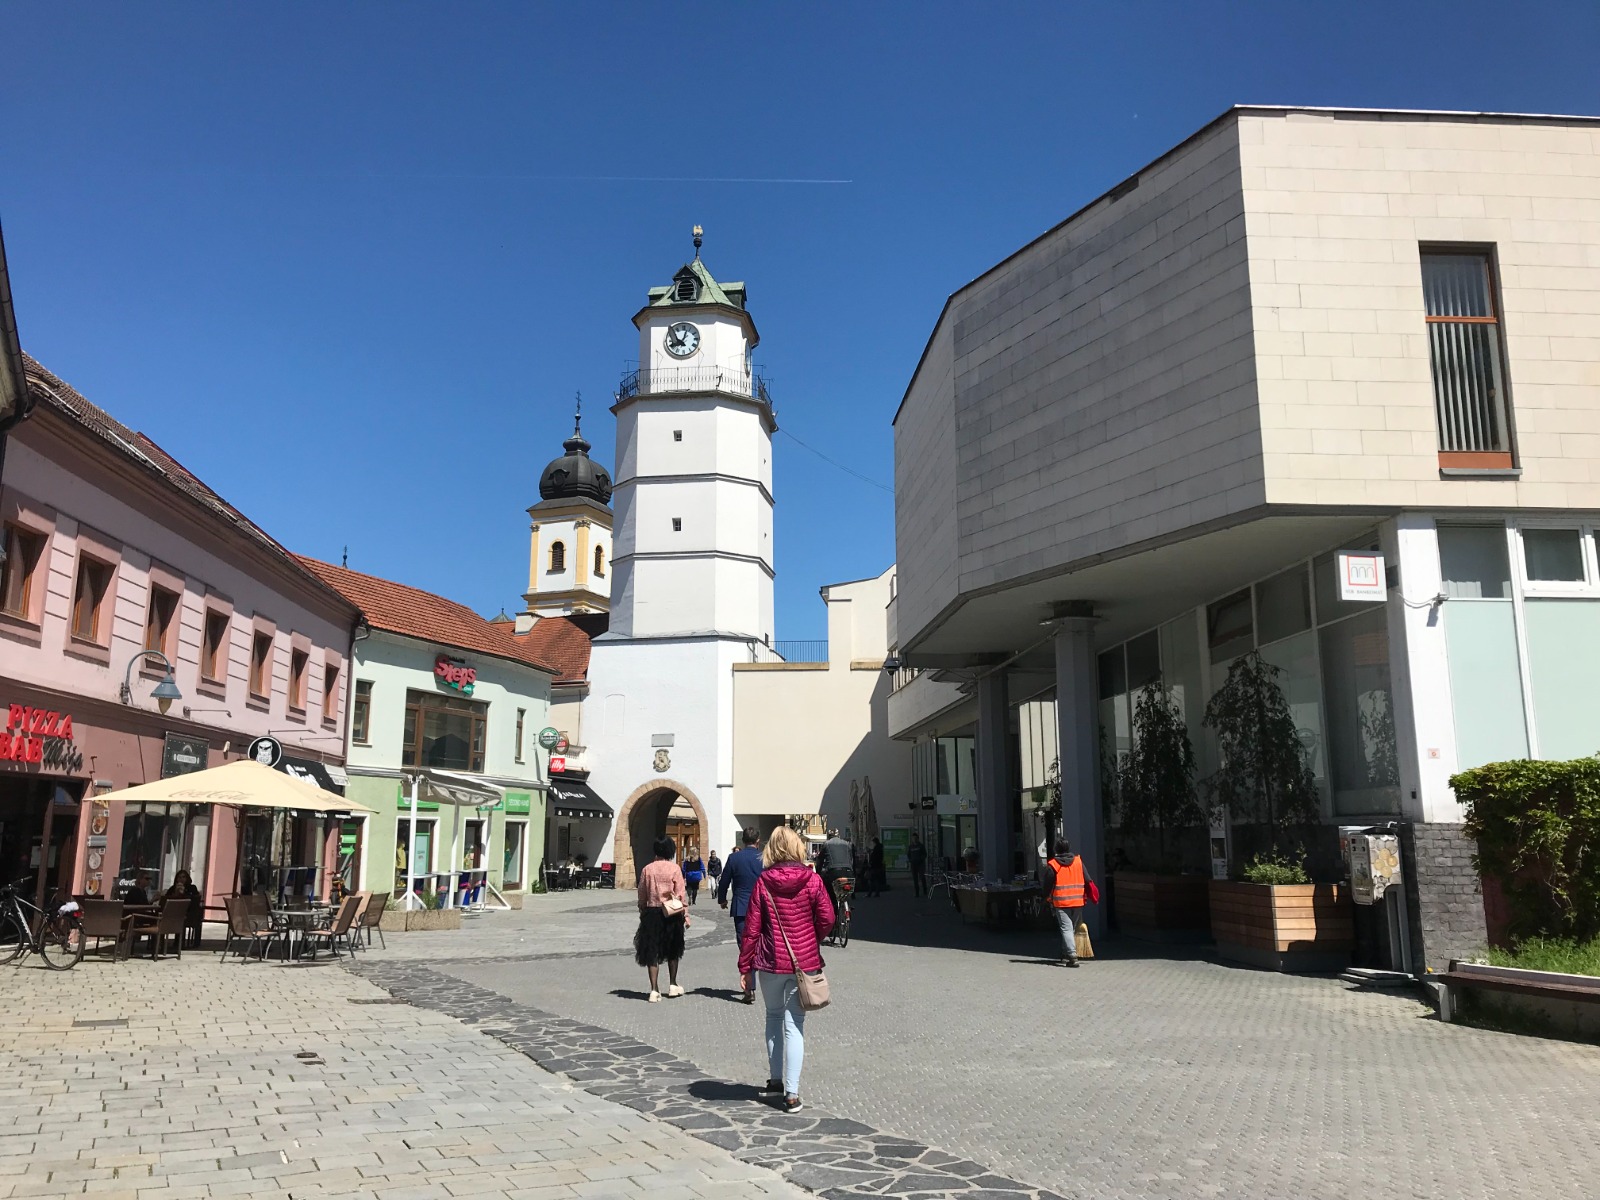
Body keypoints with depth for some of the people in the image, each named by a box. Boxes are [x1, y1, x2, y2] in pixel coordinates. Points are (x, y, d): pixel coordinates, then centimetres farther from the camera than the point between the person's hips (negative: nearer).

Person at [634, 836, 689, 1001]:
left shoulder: (647, 869, 0)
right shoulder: (674, 868, -8)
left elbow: (642, 896, 5)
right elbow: (681, 894, -8)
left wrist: (643, 914, 16)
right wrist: (686, 915, -1)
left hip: (651, 913, 1)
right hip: (671, 914, -1)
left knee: (651, 952, 5)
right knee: (672, 951, 18)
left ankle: (654, 990, -1)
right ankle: (672, 985, 26)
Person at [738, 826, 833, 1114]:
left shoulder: (763, 882, -6)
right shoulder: (812, 880, -6)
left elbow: (752, 927, -4)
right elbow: (826, 919, -5)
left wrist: (745, 966, 3)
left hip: (771, 962, 0)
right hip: (804, 961, 0)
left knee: (774, 1017, 20)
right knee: (794, 1025, 3)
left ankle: (776, 1080, 28)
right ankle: (791, 1094, 2)